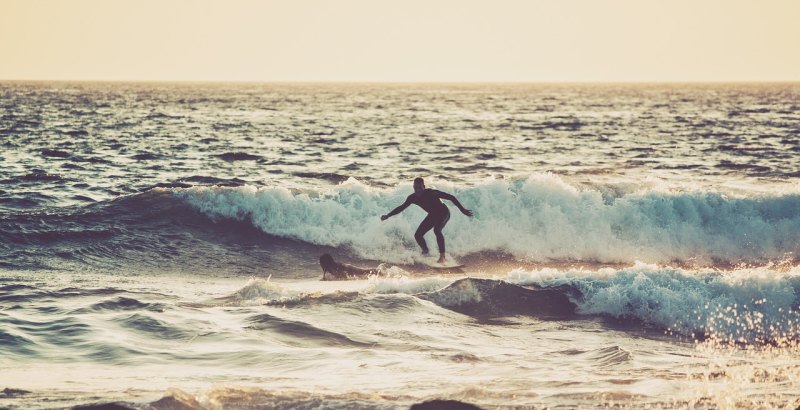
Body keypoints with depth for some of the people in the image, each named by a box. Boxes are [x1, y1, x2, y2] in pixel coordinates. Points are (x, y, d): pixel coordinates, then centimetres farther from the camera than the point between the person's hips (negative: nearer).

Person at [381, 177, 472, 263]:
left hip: (443, 213, -6)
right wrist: (388, 216, 0)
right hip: (432, 215, 6)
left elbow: (451, 197, -27)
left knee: (437, 230, -34)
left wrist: (463, 210, -30)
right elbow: (401, 207, 4)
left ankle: (442, 256, -29)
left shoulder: (431, 193, -30)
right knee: (418, 235, -4)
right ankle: (425, 252, 24)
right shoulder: (412, 198, -14)